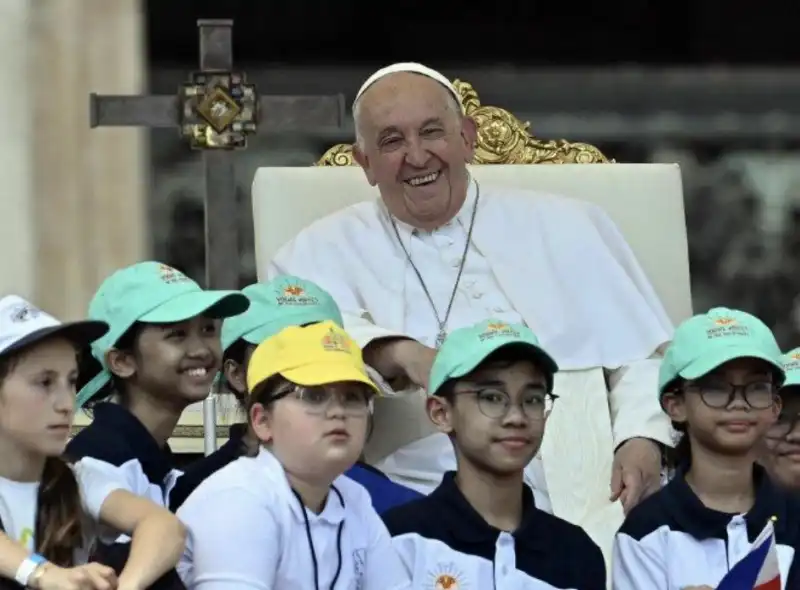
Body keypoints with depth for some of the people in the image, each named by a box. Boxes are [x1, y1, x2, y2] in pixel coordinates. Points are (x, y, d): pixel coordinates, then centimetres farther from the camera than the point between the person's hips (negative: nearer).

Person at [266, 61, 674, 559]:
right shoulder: (324, 252, 13)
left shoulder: (567, 228, 19)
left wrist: (643, 438, -4)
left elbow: (641, 355, 17)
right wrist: (400, 355, -25)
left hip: (586, 500, 2)